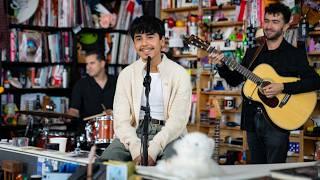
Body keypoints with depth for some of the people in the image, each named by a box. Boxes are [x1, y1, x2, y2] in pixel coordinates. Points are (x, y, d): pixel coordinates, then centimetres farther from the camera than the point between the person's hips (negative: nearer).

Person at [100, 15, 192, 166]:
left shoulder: (180, 75, -1)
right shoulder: (126, 74, 6)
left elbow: (177, 120, -9)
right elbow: (121, 119, -3)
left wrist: (153, 150, -24)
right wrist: (136, 150, -21)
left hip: (168, 136, -2)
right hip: (134, 134, 3)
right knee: (106, 160, -25)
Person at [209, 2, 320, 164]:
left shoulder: (295, 54, -3)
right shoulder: (252, 52, 12)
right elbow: (234, 80, 14)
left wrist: (283, 87, -21)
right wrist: (221, 66, -4)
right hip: (252, 119, 5)